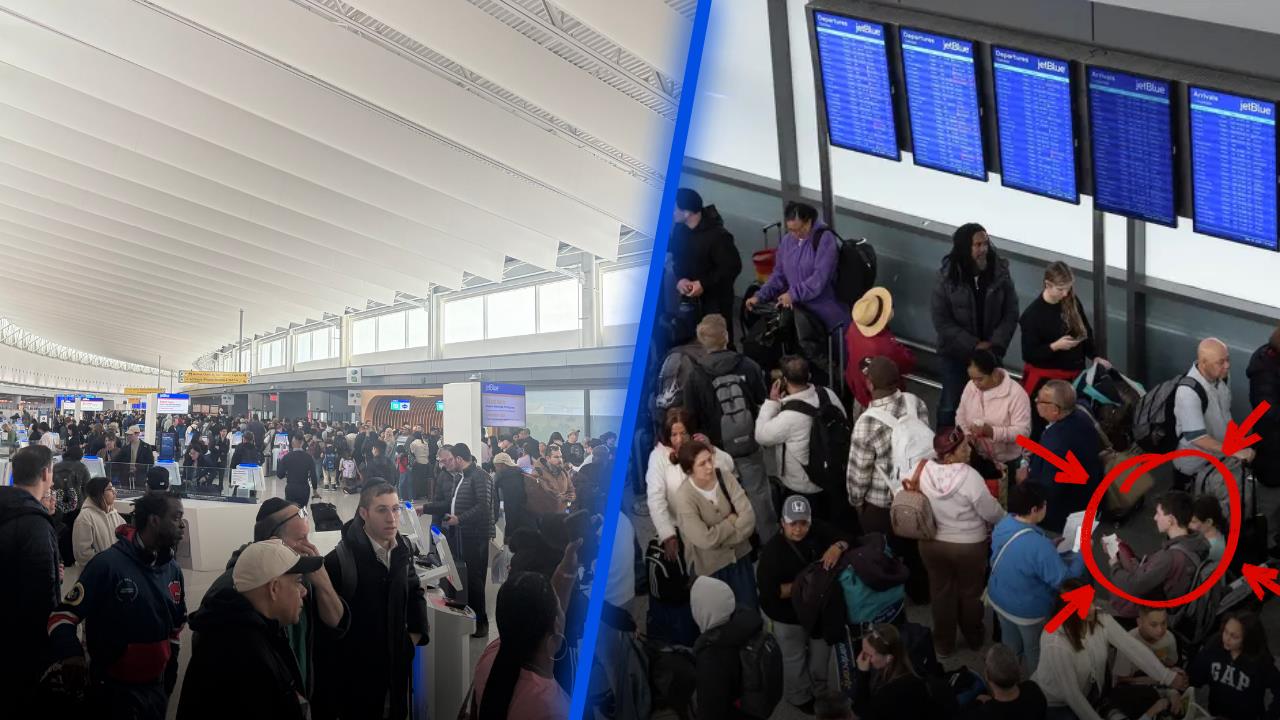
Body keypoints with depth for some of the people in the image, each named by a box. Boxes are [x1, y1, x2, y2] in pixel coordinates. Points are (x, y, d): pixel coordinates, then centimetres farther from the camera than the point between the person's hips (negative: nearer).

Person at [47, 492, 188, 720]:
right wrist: (71, 655, -34)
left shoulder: (173, 570, 3)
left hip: (156, 687, 6)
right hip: (113, 689, -6)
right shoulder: (107, 564, -17)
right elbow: (62, 616, -17)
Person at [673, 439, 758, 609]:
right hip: (710, 565, -4)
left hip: (739, 555, 4)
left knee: (751, 607, 17)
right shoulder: (684, 497, -24)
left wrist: (720, 538, -24)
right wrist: (731, 521, -16)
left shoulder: (726, 479, -12)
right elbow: (705, 539, -28)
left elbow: (749, 518, -16)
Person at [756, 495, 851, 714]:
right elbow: (769, 591, -32)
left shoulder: (817, 529, -16)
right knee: (795, 659, 20)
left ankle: (821, 689, 56)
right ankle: (800, 697, 48)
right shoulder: (772, 550, -30)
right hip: (789, 615, -5)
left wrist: (837, 547, -33)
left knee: (821, 654, 28)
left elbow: (845, 538, -9)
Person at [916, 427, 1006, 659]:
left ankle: (943, 645, 35)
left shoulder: (924, 471, -15)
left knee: (941, 592, 20)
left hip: (931, 543, 3)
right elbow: (991, 512, -17)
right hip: (969, 546, -3)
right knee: (970, 592, 21)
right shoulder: (969, 476, -28)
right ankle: (974, 639, 43)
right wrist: (1005, 521, 5)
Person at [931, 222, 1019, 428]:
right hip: (956, 353, -1)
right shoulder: (947, 278, -13)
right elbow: (942, 321, -13)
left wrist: (995, 343, -17)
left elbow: (1011, 313, -4)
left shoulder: (1000, 273, -9)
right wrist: (974, 345, -18)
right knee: (950, 404, 13)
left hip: (990, 353, 1)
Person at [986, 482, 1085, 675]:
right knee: (1035, 653, 24)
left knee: (1010, 643, 32)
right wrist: (1082, 554, -16)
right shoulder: (1039, 546, -39)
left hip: (997, 599, 7)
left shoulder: (1003, 525, -15)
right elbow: (1063, 580, -27)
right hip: (1027, 611, -7)